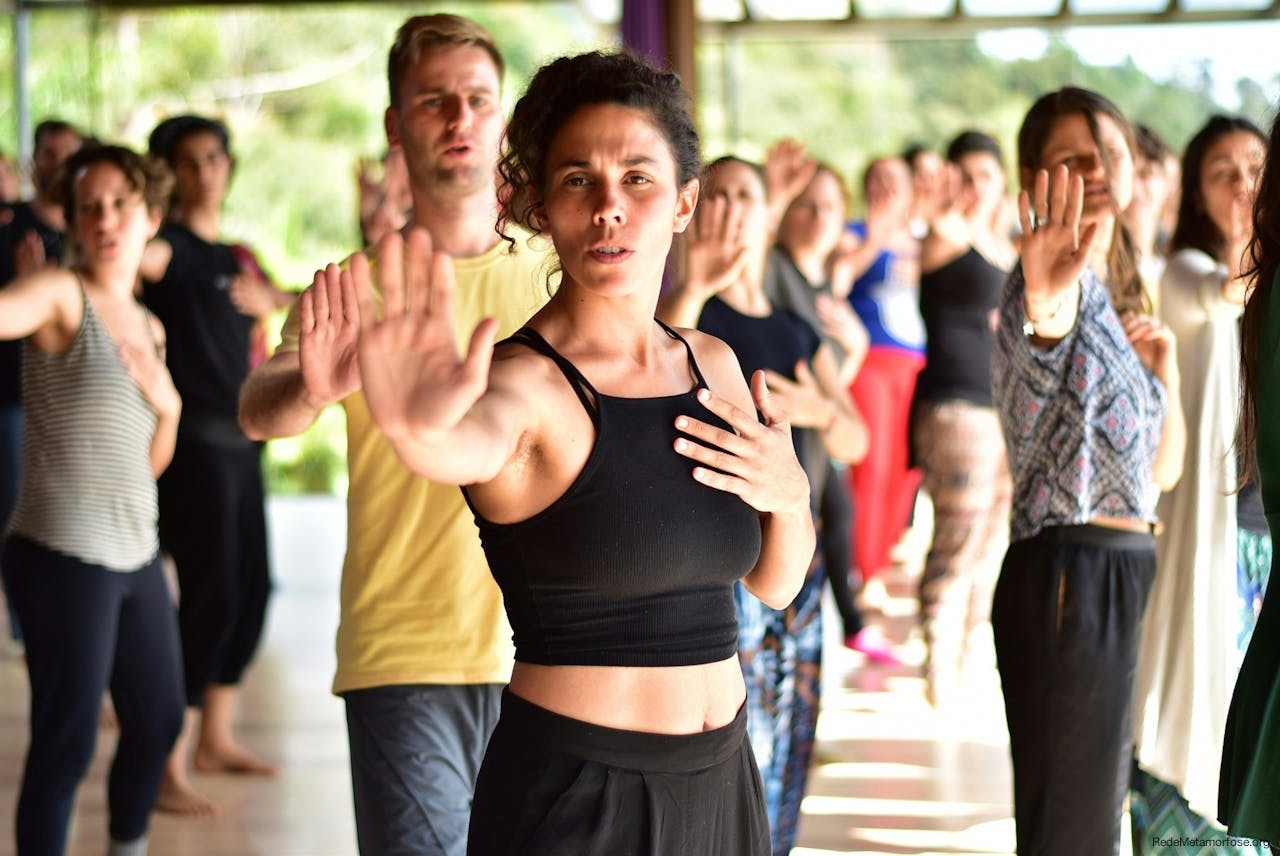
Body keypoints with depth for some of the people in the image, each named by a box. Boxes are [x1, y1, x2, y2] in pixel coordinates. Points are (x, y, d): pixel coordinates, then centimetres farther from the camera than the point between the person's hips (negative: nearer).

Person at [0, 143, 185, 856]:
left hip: (136, 554, 8)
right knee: (66, 746, -4)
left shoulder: (150, 327, 14)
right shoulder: (61, 295, -9)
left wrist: (168, 402, 2)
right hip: (64, 555, -8)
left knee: (160, 719, 20)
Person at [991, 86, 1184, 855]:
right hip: (1069, 570, -9)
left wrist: (1163, 361, 6)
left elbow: (1162, 470, 19)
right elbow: (1042, 334, -40)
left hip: (1122, 568, 9)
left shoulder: (1115, 295, 16)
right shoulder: (1064, 282, -11)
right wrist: (1047, 301, -62)